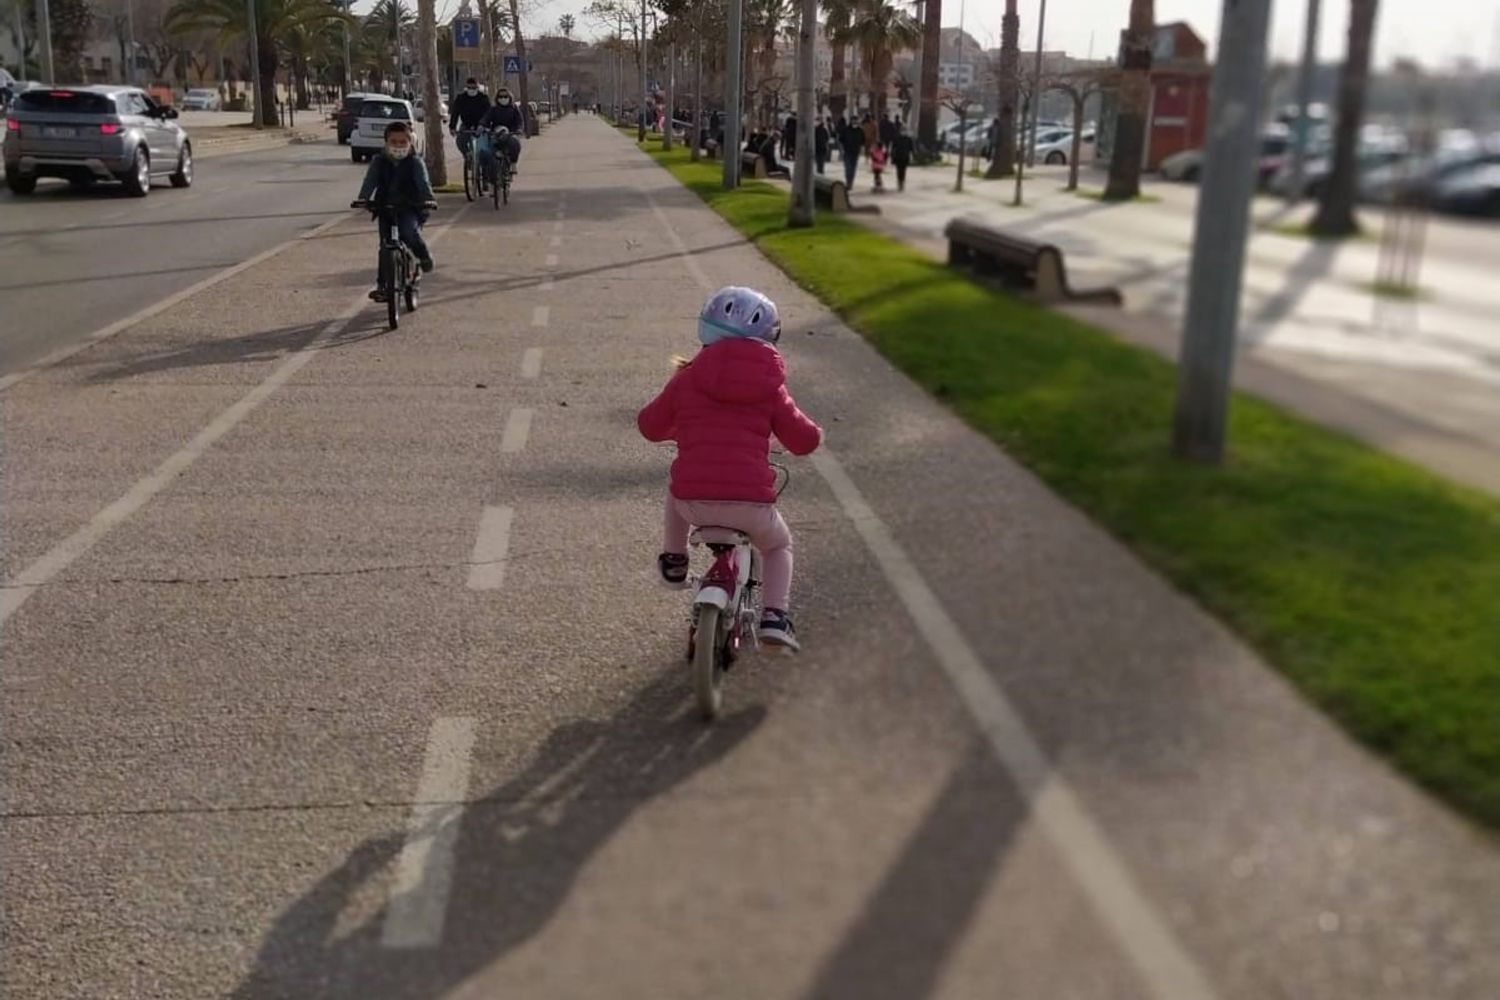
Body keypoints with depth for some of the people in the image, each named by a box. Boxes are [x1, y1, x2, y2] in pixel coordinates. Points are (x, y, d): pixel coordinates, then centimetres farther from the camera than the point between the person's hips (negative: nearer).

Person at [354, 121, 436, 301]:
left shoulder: (415, 163, -4)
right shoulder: (379, 162, 1)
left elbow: (423, 182, -18)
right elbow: (370, 182, -11)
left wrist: (429, 199, -39)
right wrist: (363, 199, -30)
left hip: (410, 209, -3)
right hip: (385, 209, 3)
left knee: (410, 231, -32)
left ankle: (423, 255, -2)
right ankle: (382, 285, 7)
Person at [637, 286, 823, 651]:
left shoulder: (688, 378, 9)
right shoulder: (769, 387, 8)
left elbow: (650, 425, 21)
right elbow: (805, 441, 10)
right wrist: (814, 431, 35)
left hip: (694, 501, 1)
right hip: (751, 502, -1)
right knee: (778, 546, 30)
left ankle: (673, 560, 38)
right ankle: (775, 616, 12)